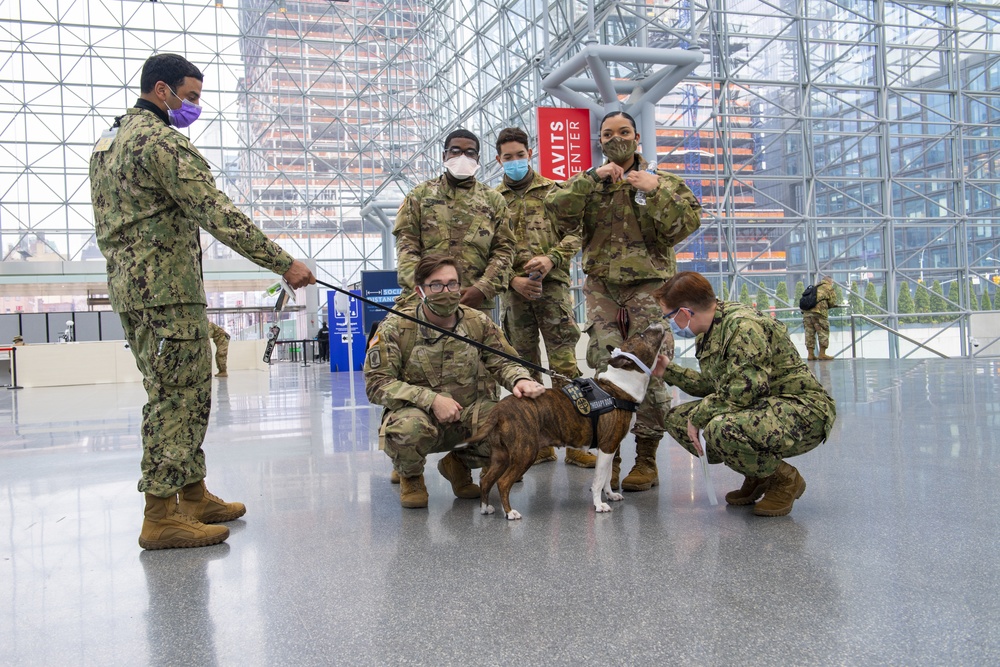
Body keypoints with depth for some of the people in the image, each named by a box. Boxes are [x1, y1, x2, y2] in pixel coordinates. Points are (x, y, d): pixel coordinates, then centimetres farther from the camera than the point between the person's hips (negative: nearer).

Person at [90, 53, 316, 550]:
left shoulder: (109, 141, 21)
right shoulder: (161, 141, -12)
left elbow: (111, 223, 25)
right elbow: (216, 214, -20)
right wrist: (284, 263, -21)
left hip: (129, 284, 10)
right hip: (166, 288, -10)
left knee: (189, 391, 14)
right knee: (175, 396, -7)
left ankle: (194, 495, 21)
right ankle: (161, 516, -4)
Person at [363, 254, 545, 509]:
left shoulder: (478, 322, 0)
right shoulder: (395, 328, -10)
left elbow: (504, 361, 5)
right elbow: (377, 383, -13)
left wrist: (521, 379, -21)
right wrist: (431, 399, -25)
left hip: (468, 416, 3)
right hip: (416, 412, -3)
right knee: (409, 427, -39)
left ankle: (458, 465, 10)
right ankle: (410, 477, 2)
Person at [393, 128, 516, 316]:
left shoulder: (493, 200, 15)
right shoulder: (420, 195, 12)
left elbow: (503, 249, 9)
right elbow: (406, 243, 5)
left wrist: (483, 288, -7)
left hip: (476, 302, 1)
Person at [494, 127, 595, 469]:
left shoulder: (553, 191, 11)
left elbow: (575, 234, 5)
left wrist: (551, 259, -12)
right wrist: (513, 279, -7)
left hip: (553, 285, -2)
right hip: (514, 290, 2)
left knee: (565, 364, -6)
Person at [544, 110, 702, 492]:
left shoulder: (662, 182, 12)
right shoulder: (588, 185, 16)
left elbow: (687, 224, -2)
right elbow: (557, 209, -4)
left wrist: (655, 189, -12)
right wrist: (593, 178, -11)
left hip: (649, 286, -1)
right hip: (601, 288, 2)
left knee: (649, 371, -6)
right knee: (605, 372, -5)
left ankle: (646, 460, 4)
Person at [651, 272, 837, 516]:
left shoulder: (744, 326, -22)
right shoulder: (710, 332, 8)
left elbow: (744, 391, -30)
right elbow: (711, 385, 18)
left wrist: (698, 416, -20)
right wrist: (669, 371, 19)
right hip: (759, 410, 10)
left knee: (722, 430, -37)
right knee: (677, 418, 3)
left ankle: (785, 479, -7)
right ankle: (757, 476, 11)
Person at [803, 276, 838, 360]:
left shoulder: (815, 287, 29)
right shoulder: (830, 288, 11)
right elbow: (832, 303, 5)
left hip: (806, 311, 6)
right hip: (819, 312, -6)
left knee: (809, 333, 9)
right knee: (823, 332, 2)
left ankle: (810, 354, 9)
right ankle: (822, 354, 0)